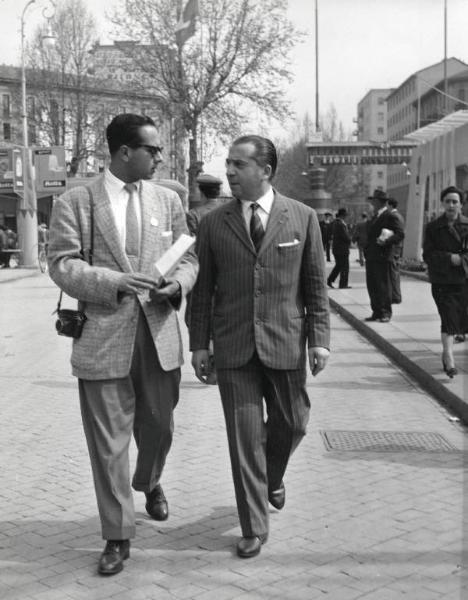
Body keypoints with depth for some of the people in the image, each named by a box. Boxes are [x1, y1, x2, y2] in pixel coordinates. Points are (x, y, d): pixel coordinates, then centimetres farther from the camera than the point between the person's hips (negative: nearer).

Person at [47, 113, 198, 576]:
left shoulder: (167, 200, 9)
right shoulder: (74, 203, -2)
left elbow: (187, 258, 12)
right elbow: (62, 265, -7)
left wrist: (178, 282, -11)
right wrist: (116, 282, -21)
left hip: (159, 334, 4)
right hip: (102, 338, -3)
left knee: (158, 427, 18)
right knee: (108, 442, 2)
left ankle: (149, 483, 50)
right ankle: (117, 536, 18)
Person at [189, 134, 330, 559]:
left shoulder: (302, 217, 0)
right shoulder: (213, 223, 2)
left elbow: (316, 283, 2)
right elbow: (203, 288, 5)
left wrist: (319, 338, -3)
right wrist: (199, 343, 1)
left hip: (286, 343, 0)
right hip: (233, 347, 0)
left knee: (291, 424, 12)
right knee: (244, 437, 2)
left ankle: (273, 479, 46)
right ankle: (254, 528, 16)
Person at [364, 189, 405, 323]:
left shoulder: (391, 217, -8)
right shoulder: (375, 217, 19)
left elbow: (400, 234, -15)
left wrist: (387, 241, -28)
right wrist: (367, 249, 13)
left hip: (382, 257, -9)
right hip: (371, 257, 9)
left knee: (383, 285, -4)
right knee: (372, 285, 10)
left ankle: (385, 313, 3)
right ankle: (376, 312, 17)